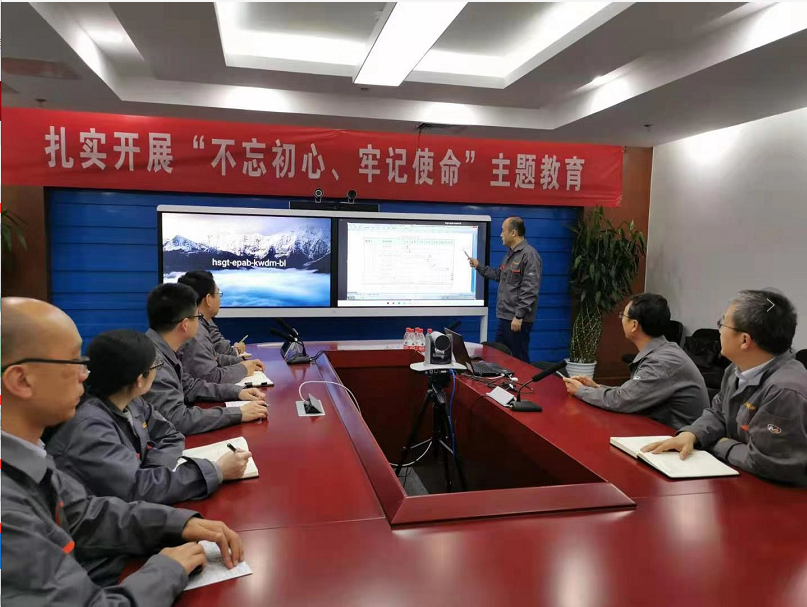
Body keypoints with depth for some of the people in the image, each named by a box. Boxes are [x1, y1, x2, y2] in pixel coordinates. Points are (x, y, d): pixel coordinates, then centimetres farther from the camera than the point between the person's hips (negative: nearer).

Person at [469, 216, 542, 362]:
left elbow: (530, 290, -22)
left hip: (518, 319, -10)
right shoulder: (510, 253, 16)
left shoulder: (529, 255, -16)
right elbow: (500, 275, 27)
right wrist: (479, 267, 25)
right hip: (505, 317, 10)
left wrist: (519, 316, -24)